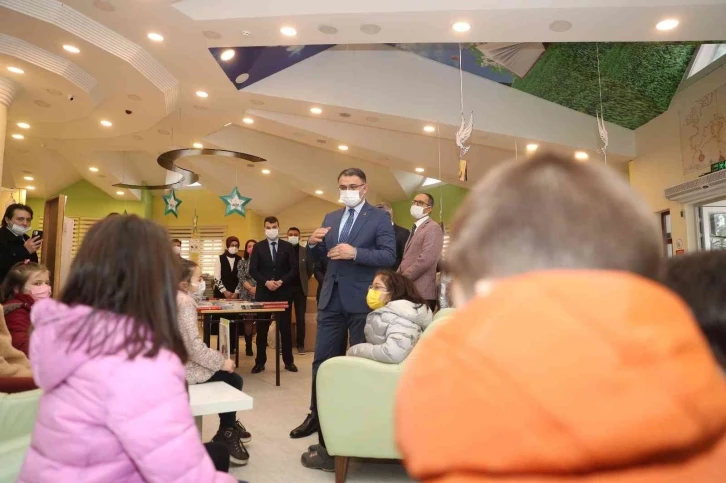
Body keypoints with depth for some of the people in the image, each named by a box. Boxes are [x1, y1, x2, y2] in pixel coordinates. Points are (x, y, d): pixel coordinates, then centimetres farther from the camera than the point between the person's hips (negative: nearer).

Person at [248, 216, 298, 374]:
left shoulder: (287, 246, 5)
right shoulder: (258, 247, 5)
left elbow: (294, 269, 0)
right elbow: (252, 270, -1)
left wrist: (281, 281, -14)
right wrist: (266, 282, -14)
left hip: (283, 292, 0)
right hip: (263, 292, 0)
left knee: (285, 327, 5)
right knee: (261, 328, 4)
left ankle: (289, 361, 14)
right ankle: (260, 362, 13)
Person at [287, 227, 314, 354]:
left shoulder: (305, 252, 2)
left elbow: (310, 270, 7)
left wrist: (303, 281, 5)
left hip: (300, 289, 0)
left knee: (300, 318, 4)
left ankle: (301, 345, 12)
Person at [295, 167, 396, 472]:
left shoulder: (379, 218, -4)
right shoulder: (330, 218, 13)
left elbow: (389, 256, -14)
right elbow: (320, 258, 14)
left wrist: (355, 253, -26)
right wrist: (313, 243, -8)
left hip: (362, 299, -5)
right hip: (331, 298, 5)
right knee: (322, 360, 11)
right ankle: (317, 415, 26)